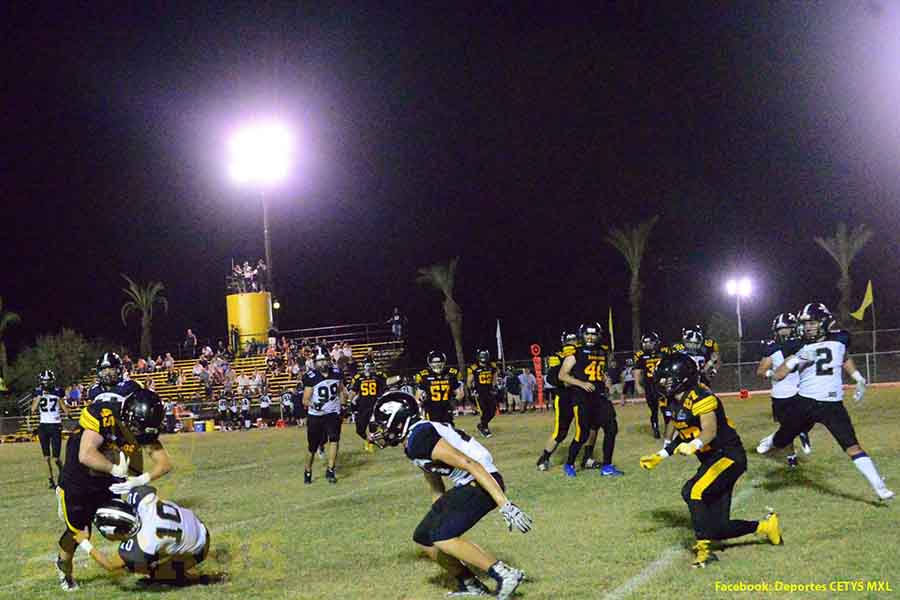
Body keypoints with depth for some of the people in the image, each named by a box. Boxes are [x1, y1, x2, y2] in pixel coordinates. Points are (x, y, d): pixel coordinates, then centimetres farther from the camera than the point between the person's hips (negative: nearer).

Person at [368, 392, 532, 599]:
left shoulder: (420, 438, -19)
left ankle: (505, 574, -15)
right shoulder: (412, 443, 14)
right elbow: (436, 486, 27)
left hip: (483, 483, -10)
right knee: (423, 537, 11)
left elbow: (470, 465, -24)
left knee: (441, 537, -21)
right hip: (466, 486, 10)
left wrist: (505, 505, -27)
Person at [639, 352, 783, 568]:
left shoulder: (701, 398, -19)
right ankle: (764, 526, 24)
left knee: (692, 491, -29)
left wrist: (694, 445, -51)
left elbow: (710, 430, -34)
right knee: (717, 529, 3)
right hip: (712, 460, 9)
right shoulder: (676, 402, 9)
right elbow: (683, 436, 22)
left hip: (729, 456, -9)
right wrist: (660, 457, 21)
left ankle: (703, 547, -23)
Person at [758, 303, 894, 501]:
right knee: (781, 440, 14)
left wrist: (859, 379, 14)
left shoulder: (840, 339, 0)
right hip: (804, 403, 1)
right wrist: (796, 360, -22)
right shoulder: (799, 347, -2)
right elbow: (778, 376, -8)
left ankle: (879, 486, -11)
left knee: (852, 446, -12)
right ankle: (770, 441, 51)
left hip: (832, 405, -1)